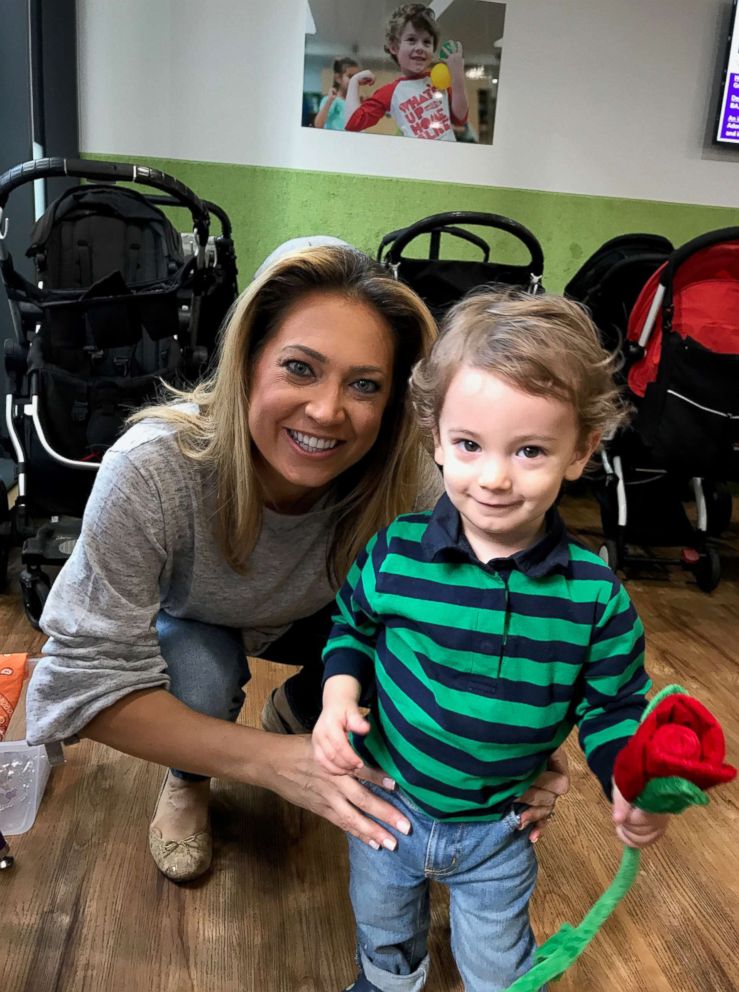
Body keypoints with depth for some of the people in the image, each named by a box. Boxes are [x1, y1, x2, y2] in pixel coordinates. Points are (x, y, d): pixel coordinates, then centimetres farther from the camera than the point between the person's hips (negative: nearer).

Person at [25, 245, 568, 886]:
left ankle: (294, 710, 12)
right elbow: (89, 676, -36)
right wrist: (271, 762, -47)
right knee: (201, 678, -32)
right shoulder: (149, 472, -39)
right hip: (184, 625, -1)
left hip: (311, 618, 2)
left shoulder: (405, 483, -32)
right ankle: (186, 781, 6)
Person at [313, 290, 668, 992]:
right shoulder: (394, 553, -22)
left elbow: (611, 707, -8)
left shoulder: (596, 596, -22)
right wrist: (339, 700, -18)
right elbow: (352, 626, -2)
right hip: (386, 801, 2)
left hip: (498, 830, -1)